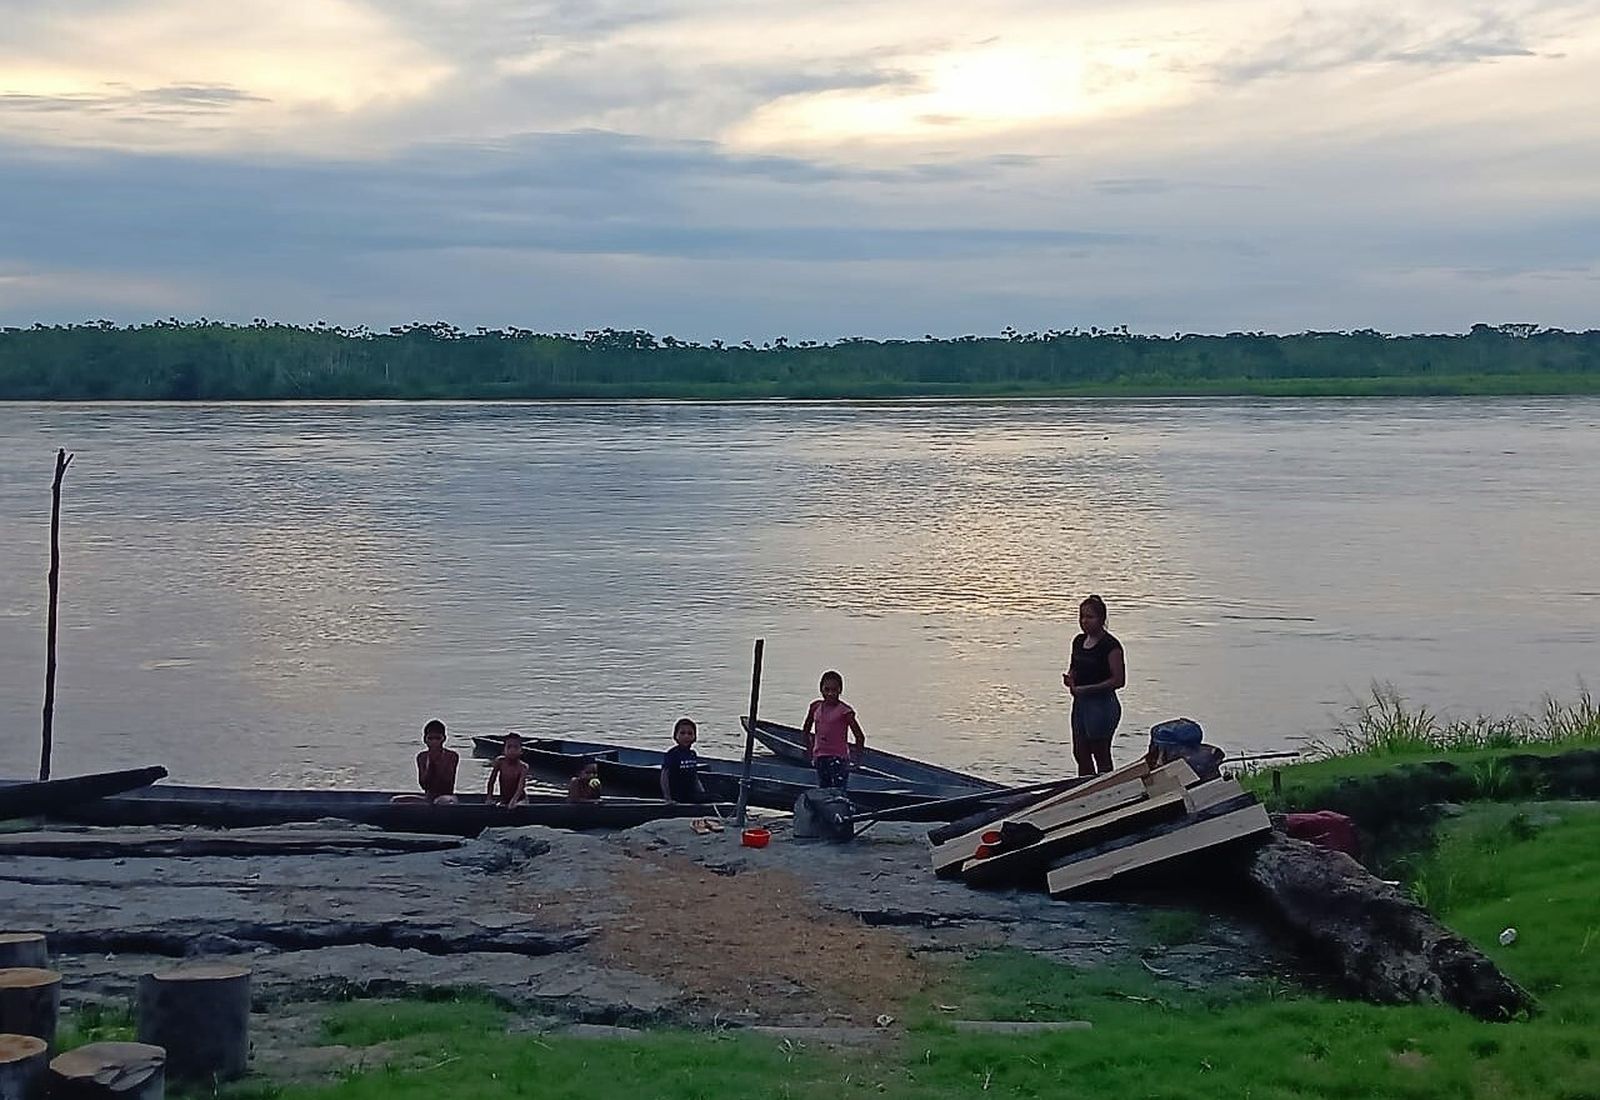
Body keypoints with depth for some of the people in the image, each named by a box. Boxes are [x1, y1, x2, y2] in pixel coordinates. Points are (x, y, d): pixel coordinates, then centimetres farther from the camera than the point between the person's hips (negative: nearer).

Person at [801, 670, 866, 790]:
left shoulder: (844, 710, -12)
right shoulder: (816, 707, 4)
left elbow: (860, 737, -11)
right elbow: (806, 730, 20)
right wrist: (811, 751, 15)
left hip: (838, 758, -6)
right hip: (820, 758, 6)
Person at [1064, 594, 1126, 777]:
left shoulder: (1110, 645, -14)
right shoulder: (1079, 641, 10)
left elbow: (1118, 680, -18)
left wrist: (1087, 689, -20)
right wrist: (1069, 677, -1)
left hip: (1102, 703, -8)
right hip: (1080, 702, 8)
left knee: (1101, 755, 0)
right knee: (1080, 753, 12)